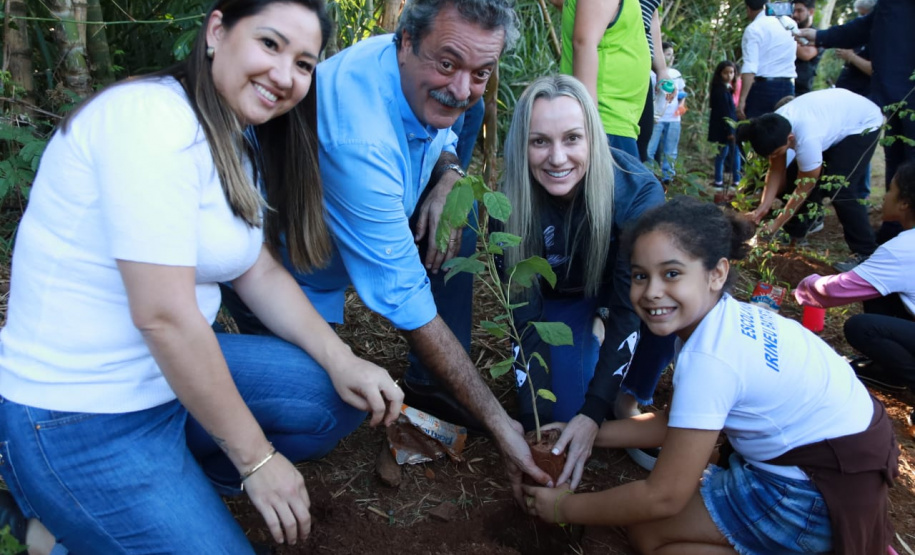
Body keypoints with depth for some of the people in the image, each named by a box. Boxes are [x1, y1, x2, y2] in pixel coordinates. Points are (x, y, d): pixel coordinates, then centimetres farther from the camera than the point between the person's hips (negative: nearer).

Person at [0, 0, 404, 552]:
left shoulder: (229, 143, 7)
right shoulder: (152, 118, -23)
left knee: (345, 399, 4)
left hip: (172, 374, 9)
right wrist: (257, 458, -18)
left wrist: (341, 360, -8)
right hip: (77, 420, -9)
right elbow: (164, 317, -26)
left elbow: (260, 272, 6)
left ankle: (171, 480, 10)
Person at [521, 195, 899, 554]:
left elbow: (664, 497, -21)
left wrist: (564, 508, -10)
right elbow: (680, 423, 8)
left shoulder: (709, 359, -28)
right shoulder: (725, 316, -3)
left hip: (821, 493, -9)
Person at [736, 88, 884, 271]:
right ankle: (794, 234, 19)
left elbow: (804, 188, -29)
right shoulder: (775, 127, -22)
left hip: (863, 123, -8)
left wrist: (776, 224, -24)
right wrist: (763, 208, -21)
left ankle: (864, 253, -10)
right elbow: (776, 171, -12)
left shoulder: (807, 139, -42)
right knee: (795, 175, -2)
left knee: (839, 188, -20)